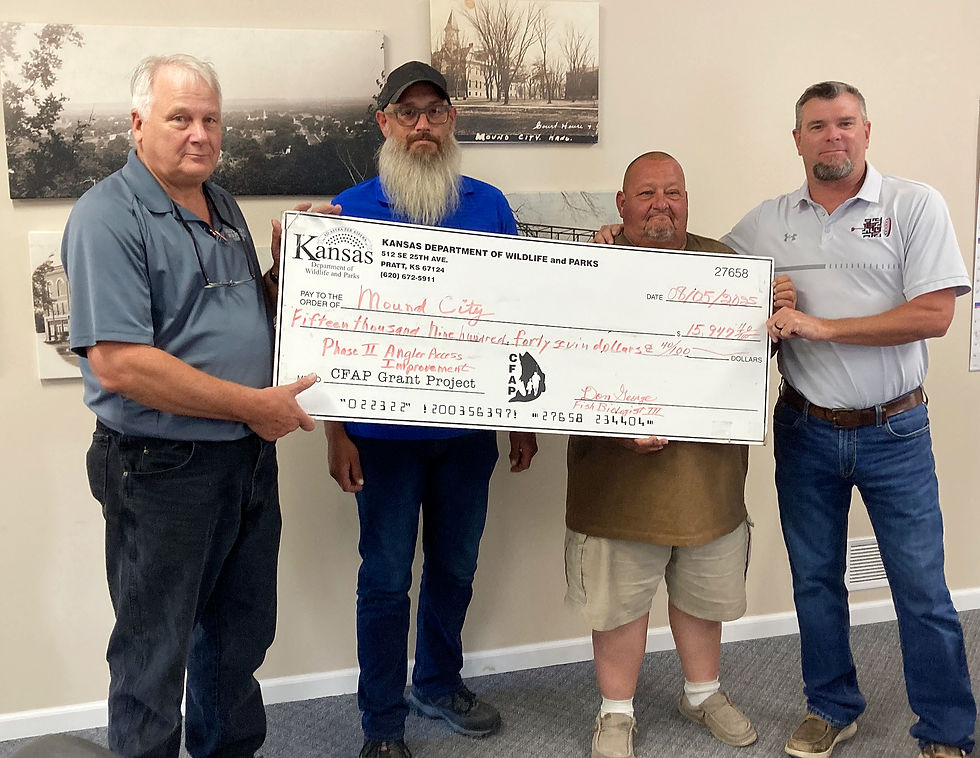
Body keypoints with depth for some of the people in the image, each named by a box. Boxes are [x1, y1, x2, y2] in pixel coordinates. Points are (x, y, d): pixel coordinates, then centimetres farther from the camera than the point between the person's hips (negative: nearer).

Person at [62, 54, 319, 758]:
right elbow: (117, 363, -25)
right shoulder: (109, 216, -15)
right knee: (154, 654, 9)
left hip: (251, 458, 8)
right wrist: (254, 404, -20)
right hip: (163, 468, -8)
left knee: (243, 635, 22)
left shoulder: (223, 206, 11)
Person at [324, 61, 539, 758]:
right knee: (386, 577, 6)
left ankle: (439, 683, 39)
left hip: (470, 427, 3)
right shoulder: (352, 212, -5)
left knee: (456, 564, 17)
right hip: (386, 431, -3)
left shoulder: (489, 206, 3)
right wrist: (337, 431, -9)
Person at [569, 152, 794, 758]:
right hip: (621, 474, -3)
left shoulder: (723, 262, 6)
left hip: (709, 470, 4)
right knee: (620, 596, 10)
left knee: (703, 592, 21)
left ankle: (704, 693, 45)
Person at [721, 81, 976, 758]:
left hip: (894, 432, -3)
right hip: (805, 430, 3)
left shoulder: (915, 206, -5)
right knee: (815, 582, 15)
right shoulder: (766, 222, 5)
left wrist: (825, 327, -19)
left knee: (923, 592, 3)